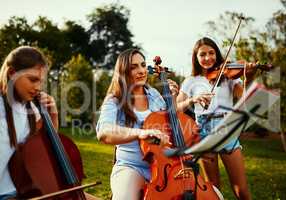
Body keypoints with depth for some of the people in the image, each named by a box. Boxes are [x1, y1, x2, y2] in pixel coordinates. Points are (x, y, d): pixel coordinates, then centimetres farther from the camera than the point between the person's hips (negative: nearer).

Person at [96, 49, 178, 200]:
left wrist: (173, 98, 7)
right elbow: (104, 133, -29)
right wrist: (139, 132, -44)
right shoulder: (114, 102, -8)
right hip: (130, 167, -4)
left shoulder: (153, 94, 9)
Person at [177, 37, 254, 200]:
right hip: (204, 131, 1)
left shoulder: (228, 76, 9)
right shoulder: (191, 81, 10)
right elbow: (176, 108, 1)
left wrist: (248, 78, -21)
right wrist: (192, 99, -16)